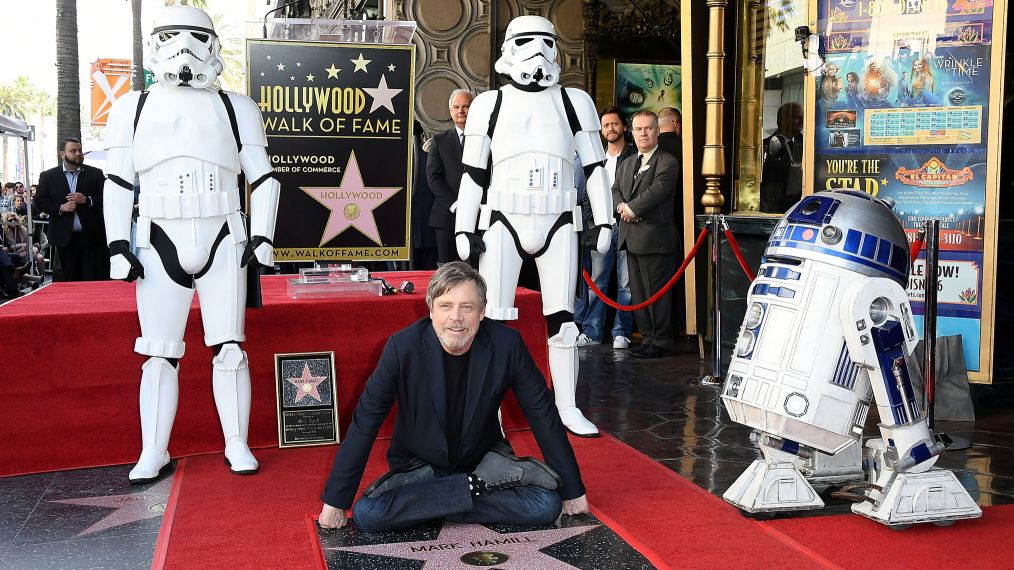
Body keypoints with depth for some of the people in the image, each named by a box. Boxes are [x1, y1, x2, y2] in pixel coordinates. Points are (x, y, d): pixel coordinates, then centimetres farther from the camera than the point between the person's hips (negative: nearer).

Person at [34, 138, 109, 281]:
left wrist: (86, 200, -14)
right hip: (65, 238, 0)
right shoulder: (48, 176, 9)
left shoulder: (95, 174, 8)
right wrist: (60, 208, -10)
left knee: (93, 279, -1)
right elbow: (40, 201, 5)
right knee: (69, 280, 4)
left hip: (92, 237, 0)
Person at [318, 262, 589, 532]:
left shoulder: (506, 344, -16)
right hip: (419, 466, 1)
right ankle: (480, 486, -15)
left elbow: (543, 415, -7)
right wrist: (335, 500, -10)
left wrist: (573, 490, -1)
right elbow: (365, 423, -12)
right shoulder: (404, 346, -18)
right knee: (367, 514, -26)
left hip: (484, 459, 0)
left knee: (546, 505, -22)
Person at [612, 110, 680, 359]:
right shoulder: (627, 164, 20)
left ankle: (662, 341, 6)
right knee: (638, 293, 12)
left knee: (657, 293, -4)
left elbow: (657, 190, -17)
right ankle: (648, 337, 22)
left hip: (655, 238, -8)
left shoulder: (667, 162, -5)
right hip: (632, 238, 8)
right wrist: (621, 206, -6)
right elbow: (615, 189, 15)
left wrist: (632, 208, -12)